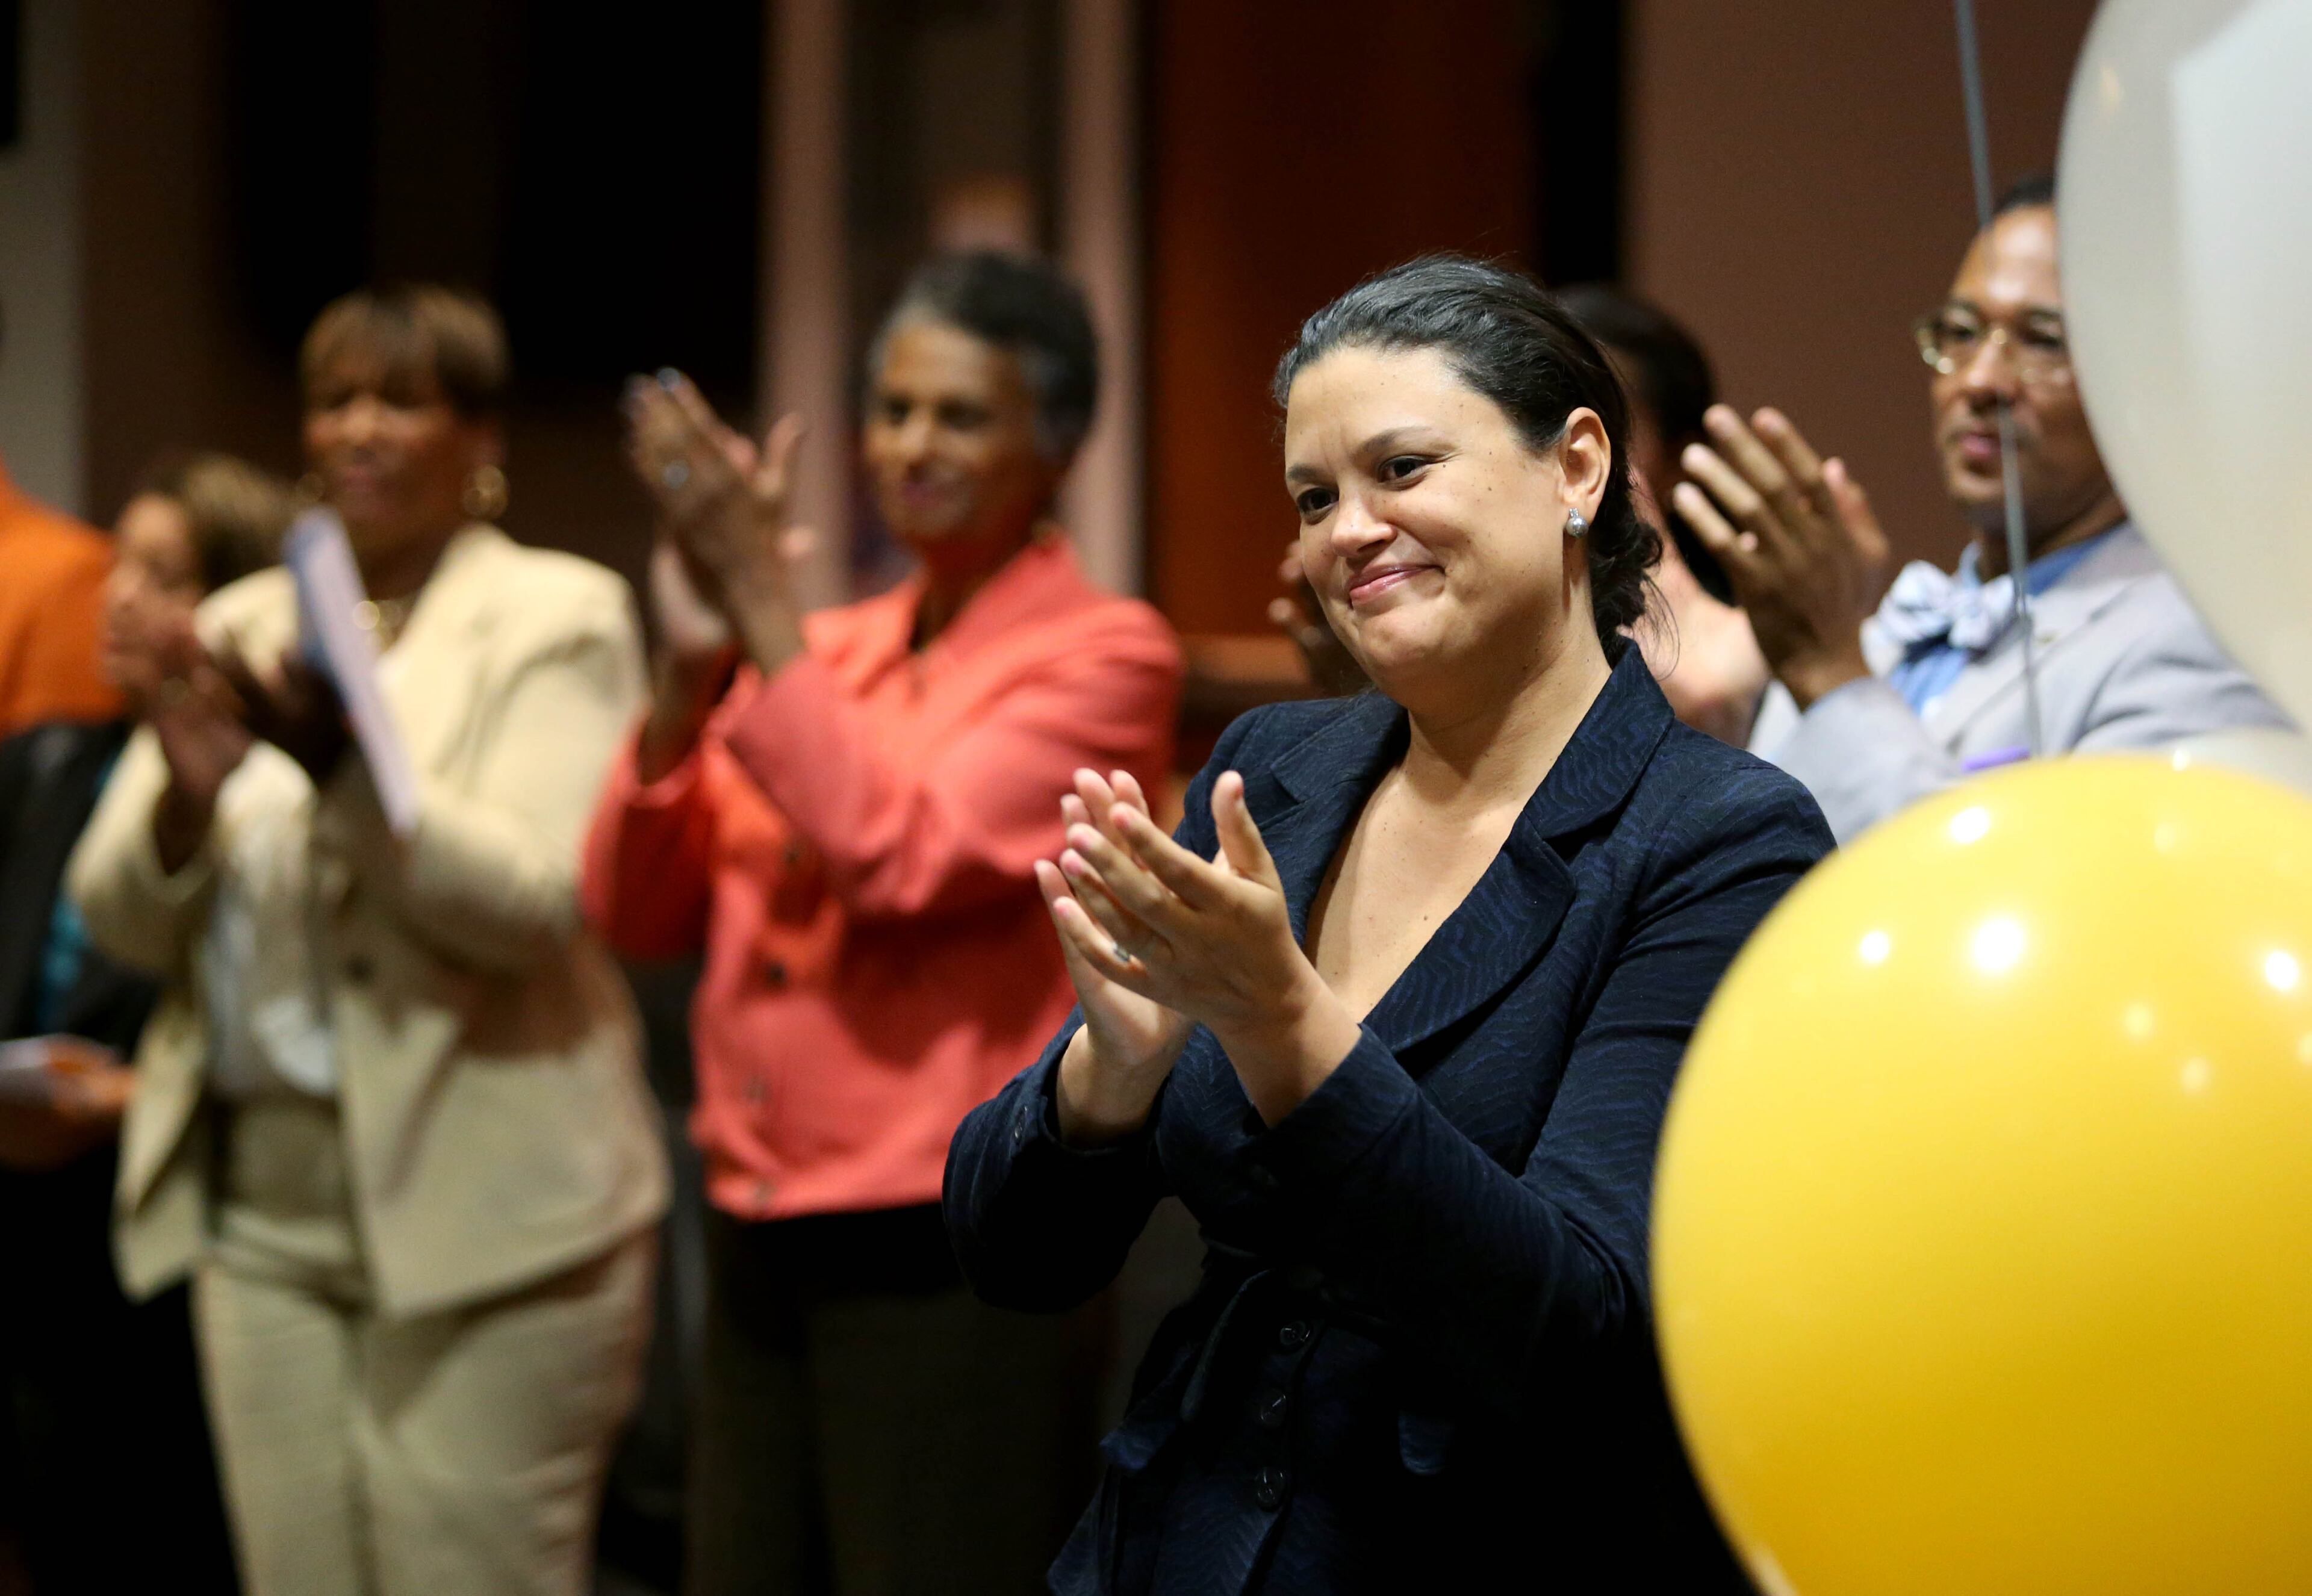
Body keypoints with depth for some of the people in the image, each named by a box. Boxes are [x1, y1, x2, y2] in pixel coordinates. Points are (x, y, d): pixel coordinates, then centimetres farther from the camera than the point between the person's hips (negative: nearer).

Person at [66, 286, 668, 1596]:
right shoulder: (241, 627, 13)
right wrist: (183, 798, -15)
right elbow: (121, 920, 8)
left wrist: (340, 758, -27)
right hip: (260, 1195, 5)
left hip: (475, 1208, -5)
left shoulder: (556, 619, -1)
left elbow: (531, 902, -14)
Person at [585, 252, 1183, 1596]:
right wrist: (692, 665, -7)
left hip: (952, 1265, -6)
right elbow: (639, 911, 6)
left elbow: (905, 859, -19)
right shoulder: (823, 651, 13)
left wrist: (762, 607, -16)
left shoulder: (1103, 654, -4)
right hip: (765, 1254, 6)